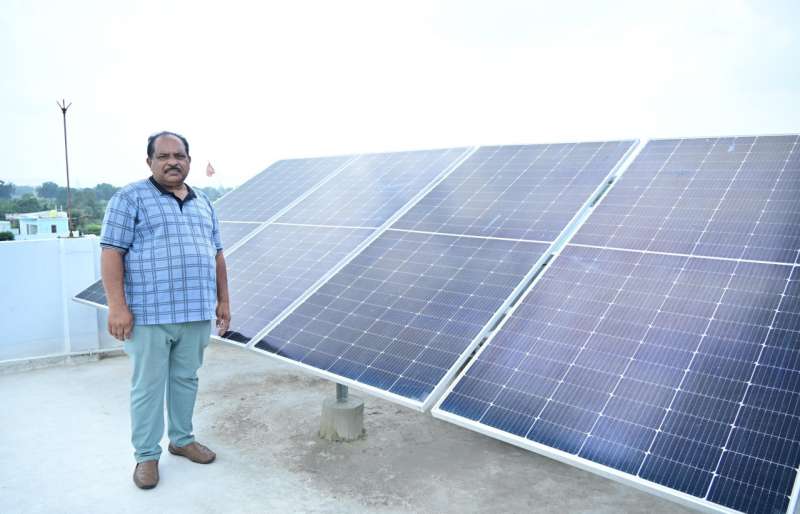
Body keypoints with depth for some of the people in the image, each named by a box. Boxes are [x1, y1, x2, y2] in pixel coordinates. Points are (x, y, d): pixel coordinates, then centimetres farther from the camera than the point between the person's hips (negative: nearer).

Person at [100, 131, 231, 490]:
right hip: (149, 313, -5)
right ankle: (146, 455, 16)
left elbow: (216, 254, 18)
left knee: (186, 379, 15)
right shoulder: (130, 198, -4)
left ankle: (182, 439, 30)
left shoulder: (203, 203, 14)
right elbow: (112, 252, -9)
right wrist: (117, 306, -16)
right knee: (148, 386, 4)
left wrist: (223, 300, 14)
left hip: (196, 312, 5)